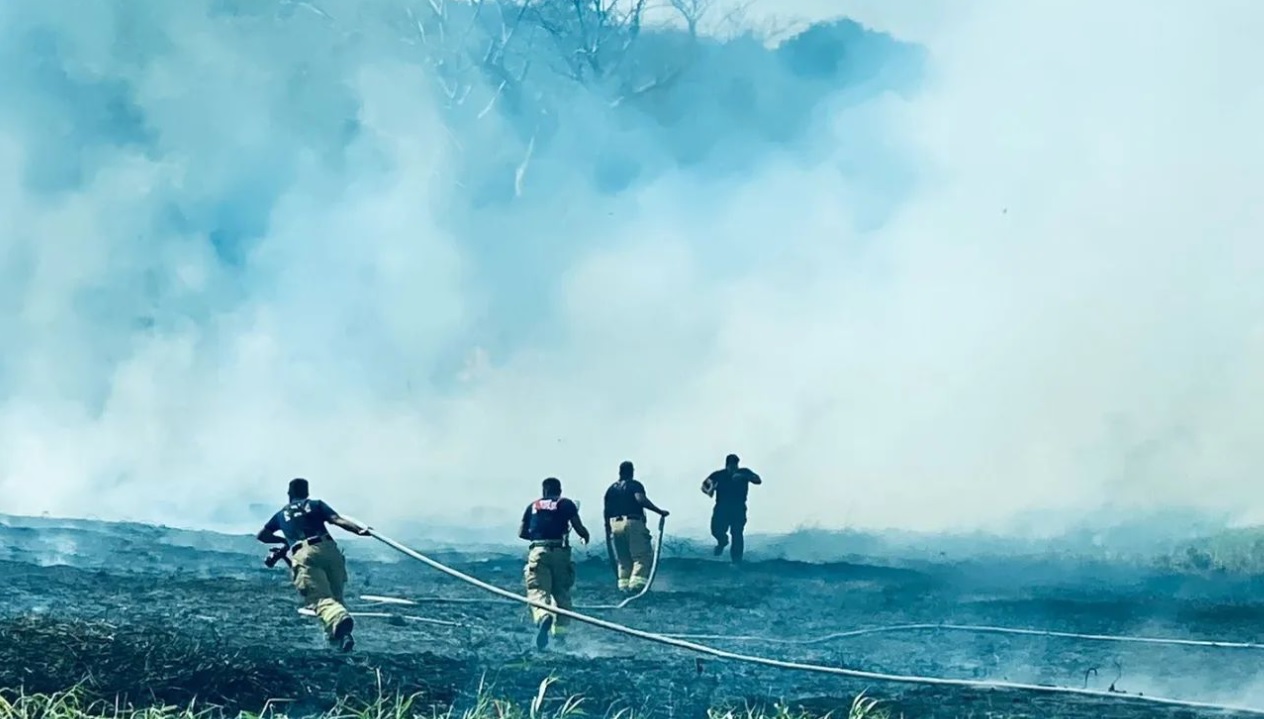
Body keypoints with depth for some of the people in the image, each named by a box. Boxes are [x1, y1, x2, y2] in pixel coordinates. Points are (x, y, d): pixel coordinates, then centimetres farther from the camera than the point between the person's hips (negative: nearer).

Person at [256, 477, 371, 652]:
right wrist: (359, 530, -3)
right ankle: (335, 636, -1)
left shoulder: (281, 514, 32)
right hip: (328, 549, 1)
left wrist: (285, 540, 51)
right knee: (335, 595, 16)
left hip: (304, 555, -1)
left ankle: (338, 620, -49)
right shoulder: (316, 505, 25)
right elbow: (337, 520, 7)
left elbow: (261, 536, 40)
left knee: (321, 599, -17)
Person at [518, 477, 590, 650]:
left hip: (537, 551, 0)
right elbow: (579, 528, 1)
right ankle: (560, 629, 10)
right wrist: (586, 536, 22)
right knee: (561, 592, 13)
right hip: (560, 551, 0)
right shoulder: (566, 504, 10)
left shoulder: (533, 506, 17)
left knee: (537, 590, -8)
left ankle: (543, 616, -39)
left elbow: (522, 532, 14)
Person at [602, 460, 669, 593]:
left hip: (615, 525, 6)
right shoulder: (635, 485, 0)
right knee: (642, 556, -5)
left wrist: (608, 531, 20)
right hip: (633, 523, -6)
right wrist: (659, 511, -19)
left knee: (623, 559, 12)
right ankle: (637, 582, -19)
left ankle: (624, 583, 5)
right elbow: (641, 499, -19)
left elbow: (607, 511, 14)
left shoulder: (611, 489, 17)